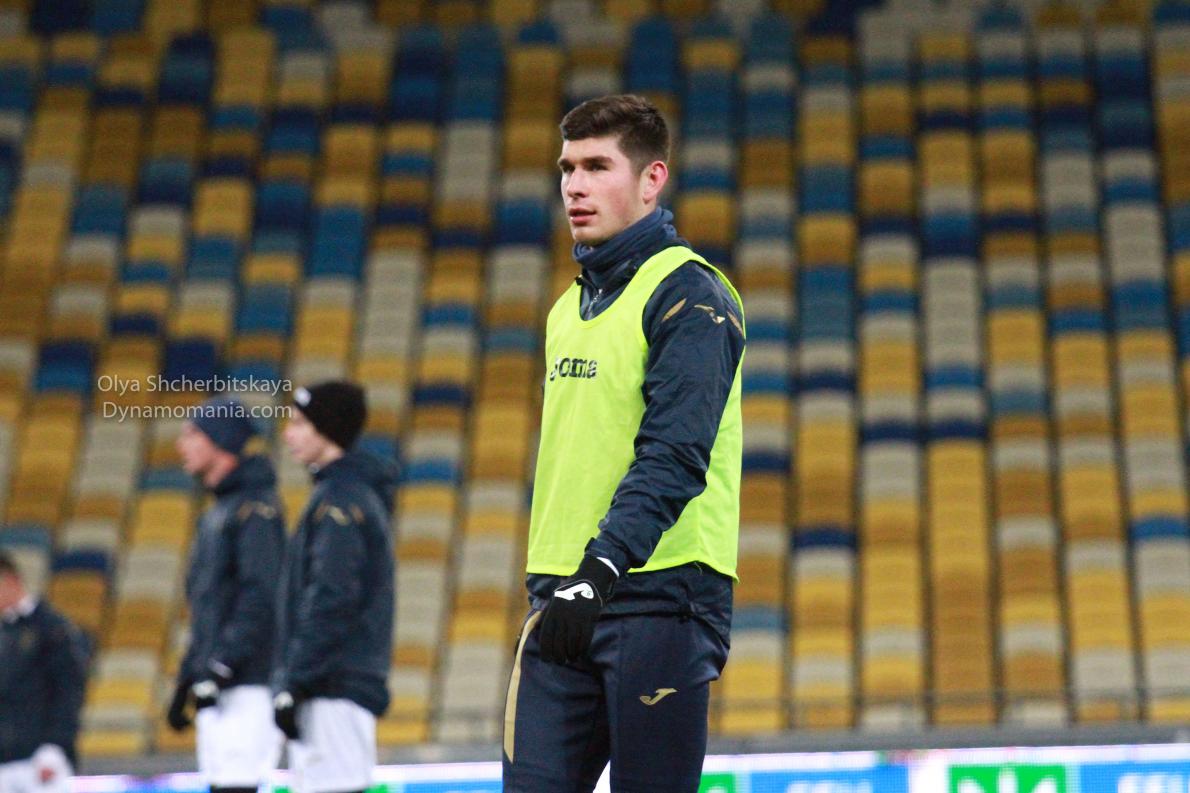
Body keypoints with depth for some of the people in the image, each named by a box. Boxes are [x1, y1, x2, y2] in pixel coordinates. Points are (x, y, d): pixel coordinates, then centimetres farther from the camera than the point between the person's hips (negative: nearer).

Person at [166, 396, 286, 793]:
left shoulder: (256, 508, -7)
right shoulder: (215, 514, 23)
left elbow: (261, 597, -17)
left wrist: (219, 667, -22)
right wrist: (186, 678, 22)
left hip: (246, 684, -10)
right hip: (215, 687, 10)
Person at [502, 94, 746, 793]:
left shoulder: (689, 295, -7)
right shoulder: (569, 308, 20)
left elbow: (674, 456, -18)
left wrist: (601, 570, -27)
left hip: (659, 595, -7)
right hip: (564, 602, 7)